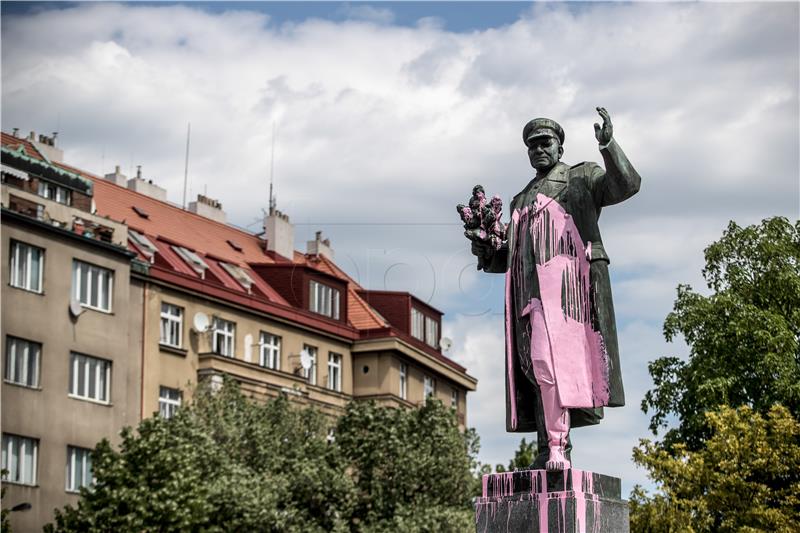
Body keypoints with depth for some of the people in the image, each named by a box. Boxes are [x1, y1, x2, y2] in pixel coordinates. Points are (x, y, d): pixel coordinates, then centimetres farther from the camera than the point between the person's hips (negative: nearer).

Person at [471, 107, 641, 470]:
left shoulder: (582, 178, 13)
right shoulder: (521, 201, 31)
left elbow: (626, 184, -5)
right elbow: (512, 255, 30)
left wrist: (609, 145, -19)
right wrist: (487, 254, 10)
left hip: (566, 281, -6)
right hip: (530, 288, 7)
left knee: (549, 359, -21)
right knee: (536, 366, -2)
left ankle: (557, 448, -23)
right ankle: (549, 450, -4)